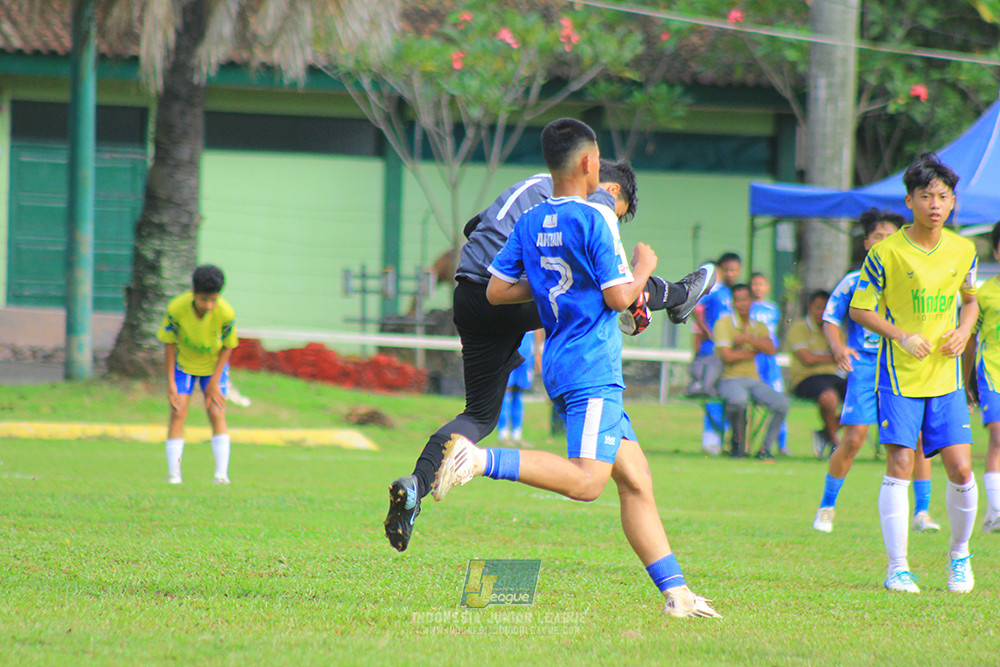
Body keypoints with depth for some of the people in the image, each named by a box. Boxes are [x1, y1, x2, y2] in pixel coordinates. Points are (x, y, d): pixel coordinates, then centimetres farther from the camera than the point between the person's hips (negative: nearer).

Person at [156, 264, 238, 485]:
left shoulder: (226, 314, -29)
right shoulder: (176, 309, -28)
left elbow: (227, 347, -12)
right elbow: (170, 343, -13)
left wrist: (215, 380, -14)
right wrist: (170, 382, -13)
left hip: (214, 365, 0)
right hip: (184, 363, 0)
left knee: (216, 413, -11)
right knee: (178, 413, -9)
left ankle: (221, 473, -11)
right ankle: (173, 472, -8)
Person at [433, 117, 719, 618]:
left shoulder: (530, 224, 12)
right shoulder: (595, 219, -10)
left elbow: (496, 291, 13)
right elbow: (620, 297, -13)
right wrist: (643, 267, 6)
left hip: (561, 366, 9)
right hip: (591, 369, -9)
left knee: (635, 478, 6)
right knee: (585, 480, -20)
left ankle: (676, 593, 3)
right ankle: (479, 459, -28)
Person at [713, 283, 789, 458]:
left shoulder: (759, 326, 17)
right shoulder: (723, 324, 2)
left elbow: (771, 349, -2)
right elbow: (727, 356, -11)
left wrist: (747, 338, -13)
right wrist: (754, 352, -1)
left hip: (754, 380, 5)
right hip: (730, 379, -5)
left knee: (782, 403, -21)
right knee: (739, 399, -40)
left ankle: (765, 448, -10)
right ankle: (737, 437, -11)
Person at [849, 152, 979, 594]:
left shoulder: (962, 251, 4)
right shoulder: (887, 252, -8)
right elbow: (859, 310, -3)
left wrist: (963, 332, 1)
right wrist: (902, 337, -16)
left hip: (946, 375, 3)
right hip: (899, 375, -3)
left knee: (960, 468, -3)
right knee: (899, 466, -9)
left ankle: (959, 554, 21)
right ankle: (897, 569, -2)